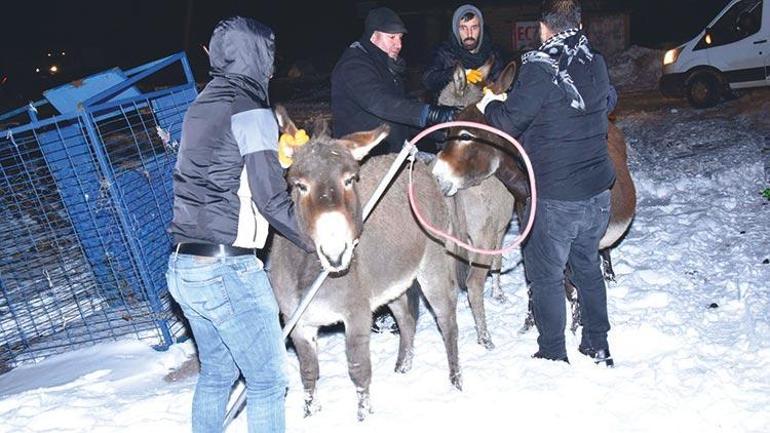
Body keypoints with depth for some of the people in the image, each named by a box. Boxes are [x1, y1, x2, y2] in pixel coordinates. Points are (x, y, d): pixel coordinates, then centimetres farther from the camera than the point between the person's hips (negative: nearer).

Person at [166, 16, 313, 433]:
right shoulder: (251, 110, -11)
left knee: (216, 370, 21)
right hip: (226, 270, -8)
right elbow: (271, 199, -14)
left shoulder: (201, 105, 13)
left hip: (183, 264, 8)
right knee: (267, 379, 3)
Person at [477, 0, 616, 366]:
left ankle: (553, 356, 18)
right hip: (598, 191, 6)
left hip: (555, 198, -6)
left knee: (545, 275, 9)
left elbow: (509, 122, -14)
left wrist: (489, 105, 7)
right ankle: (598, 347, 32)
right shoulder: (596, 64, 2)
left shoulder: (540, 68, -17)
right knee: (587, 266, 22)